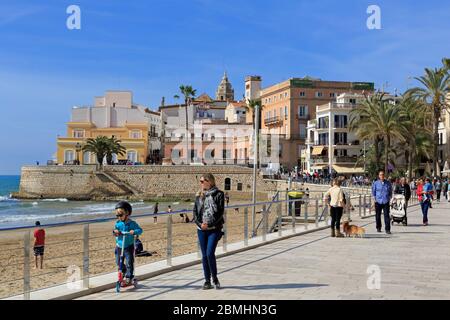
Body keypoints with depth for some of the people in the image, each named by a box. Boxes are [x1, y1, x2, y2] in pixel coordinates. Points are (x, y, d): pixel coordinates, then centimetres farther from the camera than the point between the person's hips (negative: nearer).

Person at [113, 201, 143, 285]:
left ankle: (129, 277, 8)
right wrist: (115, 231, -21)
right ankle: (124, 271, 36)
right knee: (119, 262, 10)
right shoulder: (117, 223, 3)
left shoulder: (132, 223, -10)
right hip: (119, 246, 5)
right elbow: (115, 231, 2)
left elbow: (140, 230, -14)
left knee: (129, 262, -5)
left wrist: (134, 231, -34)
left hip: (129, 246, -4)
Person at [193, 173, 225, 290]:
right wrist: (199, 223, -8)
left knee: (210, 253, -13)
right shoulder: (199, 195, 11)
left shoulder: (218, 194, -3)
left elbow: (220, 212, -8)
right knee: (204, 255, 6)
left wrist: (209, 224, -15)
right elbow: (195, 211, 8)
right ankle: (207, 281, 15)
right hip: (201, 229, 4)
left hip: (214, 229, -4)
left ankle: (215, 278, 7)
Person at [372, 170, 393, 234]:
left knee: (387, 215, -7)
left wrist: (389, 198, 5)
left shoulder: (388, 183, 5)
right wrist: (375, 198, 0)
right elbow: (373, 192, 10)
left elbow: (390, 191, 15)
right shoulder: (375, 183, 3)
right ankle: (378, 228, 24)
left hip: (386, 202, 0)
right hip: (378, 202, 1)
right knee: (378, 215, 8)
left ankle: (387, 229, -6)